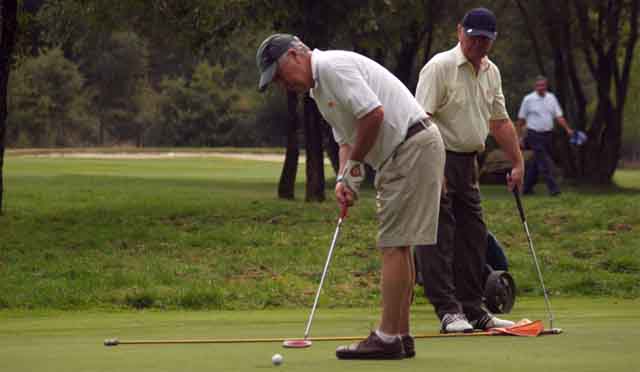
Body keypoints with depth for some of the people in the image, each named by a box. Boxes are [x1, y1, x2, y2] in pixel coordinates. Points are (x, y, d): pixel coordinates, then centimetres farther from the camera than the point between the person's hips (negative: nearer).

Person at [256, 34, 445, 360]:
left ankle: (388, 338, -9)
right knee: (397, 246, 12)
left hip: (413, 147, -11)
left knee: (394, 245, -10)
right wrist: (343, 179, 0)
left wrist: (354, 166, -10)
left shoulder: (333, 67, -14)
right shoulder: (320, 86, 19)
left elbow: (373, 113, -23)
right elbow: (346, 140, 19)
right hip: (401, 155, 11)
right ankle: (400, 335, 15)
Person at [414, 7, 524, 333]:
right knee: (438, 238, -9)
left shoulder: (491, 72, 11)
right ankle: (448, 310, -9)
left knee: (473, 237, 9)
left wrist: (517, 163, 16)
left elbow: (501, 122, 20)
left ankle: (472, 310, 16)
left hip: (468, 162, 8)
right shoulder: (440, 67, -13)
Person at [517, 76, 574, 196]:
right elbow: (521, 119, 1)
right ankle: (553, 188, -13)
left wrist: (567, 129, -3)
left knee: (536, 162, 10)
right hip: (535, 135, -5)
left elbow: (558, 116, 8)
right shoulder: (528, 99, -3)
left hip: (547, 135, 5)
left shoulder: (551, 98, 9)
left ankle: (527, 187, 20)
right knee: (544, 163, -10)